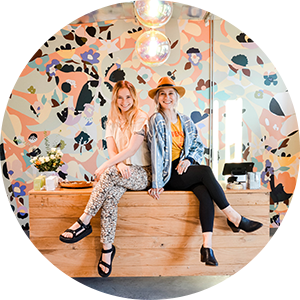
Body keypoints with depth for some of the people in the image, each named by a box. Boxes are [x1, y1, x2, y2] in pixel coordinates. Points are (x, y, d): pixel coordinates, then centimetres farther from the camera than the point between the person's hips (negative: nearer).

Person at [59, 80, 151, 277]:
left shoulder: (141, 118, -5)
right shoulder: (112, 121, 13)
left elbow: (131, 150, -15)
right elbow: (112, 149, 3)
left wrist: (106, 166, -18)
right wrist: (119, 164, -18)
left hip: (142, 174, -4)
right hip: (121, 173, 4)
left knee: (110, 174, -34)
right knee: (110, 195, -30)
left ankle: (84, 222, -25)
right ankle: (107, 248, -25)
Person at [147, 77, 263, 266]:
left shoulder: (186, 121, 16)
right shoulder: (156, 120, -1)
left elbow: (199, 146, 16)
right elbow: (156, 153, -9)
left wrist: (188, 159, -6)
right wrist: (157, 184, -15)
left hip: (185, 170, 5)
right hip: (169, 176, -5)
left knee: (206, 194, -26)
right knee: (205, 171, -28)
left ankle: (207, 246, -31)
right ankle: (234, 217, -20)